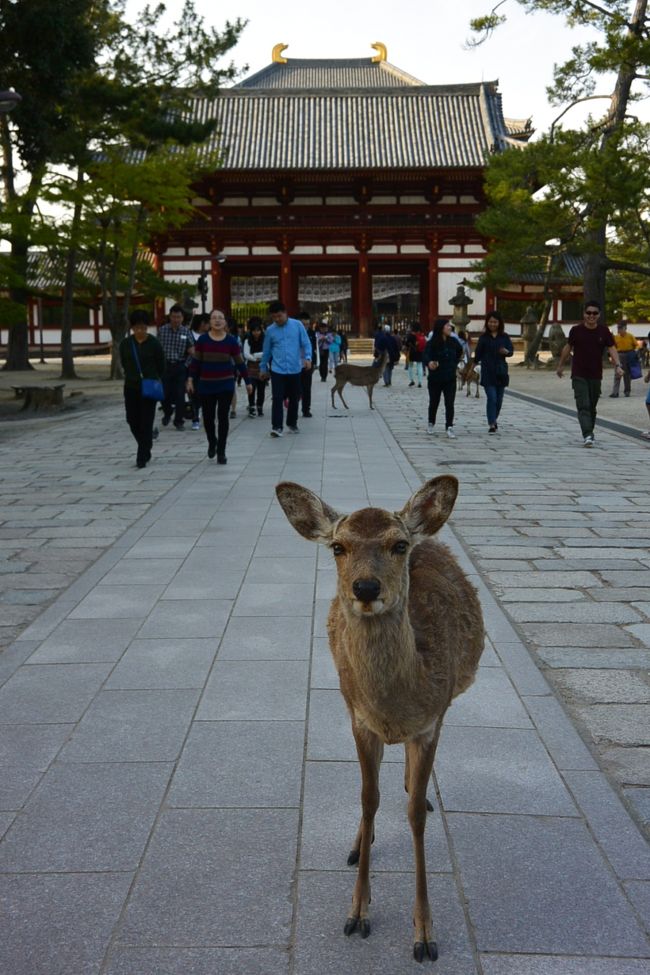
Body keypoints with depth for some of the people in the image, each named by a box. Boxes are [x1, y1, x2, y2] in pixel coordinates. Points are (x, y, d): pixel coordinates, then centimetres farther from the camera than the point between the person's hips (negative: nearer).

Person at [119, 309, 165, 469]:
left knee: (146, 423, -4)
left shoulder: (154, 344, -6)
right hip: (131, 388, 4)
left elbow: (161, 367, 3)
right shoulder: (125, 344, 2)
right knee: (133, 421, 7)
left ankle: (142, 457, 0)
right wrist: (133, 377, 14)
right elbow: (124, 363, 13)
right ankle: (146, 448, 30)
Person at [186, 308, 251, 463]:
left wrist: (247, 382, 7)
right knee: (207, 417, 6)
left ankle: (221, 452, 8)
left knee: (222, 417, -1)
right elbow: (195, 361, 3)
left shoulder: (231, 340, -1)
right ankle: (212, 442, 36)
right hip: (206, 385, 1)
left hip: (226, 385, -1)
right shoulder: (202, 339, -1)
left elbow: (239, 362, 5)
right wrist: (190, 379, -5)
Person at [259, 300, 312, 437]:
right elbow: (266, 351, 12)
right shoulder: (270, 330, 2)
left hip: (295, 369, 1)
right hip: (277, 370, 0)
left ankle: (292, 424, 27)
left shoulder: (297, 325, -1)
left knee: (294, 398, 11)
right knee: (277, 398, -9)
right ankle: (276, 427, -7)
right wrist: (263, 368, 18)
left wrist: (307, 357, -17)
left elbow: (306, 343, -1)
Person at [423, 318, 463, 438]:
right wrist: (429, 363, -51)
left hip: (450, 378, 2)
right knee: (434, 402, 14)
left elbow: (459, 351, 21)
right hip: (435, 378, -2)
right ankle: (431, 424, 35)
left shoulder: (453, 342, 0)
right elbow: (425, 356, -30)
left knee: (449, 404, -7)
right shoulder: (431, 343, -14)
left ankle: (449, 428, -7)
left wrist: (454, 363, 13)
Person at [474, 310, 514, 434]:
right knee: (491, 398, -11)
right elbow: (478, 354, 4)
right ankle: (491, 424, -10)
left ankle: (494, 420, 30)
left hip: (501, 371, 2)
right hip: (487, 372, -2)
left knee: (499, 399, 9)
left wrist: (506, 351, -22)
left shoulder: (504, 337, 4)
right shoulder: (483, 337, 1)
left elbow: (511, 351, -1)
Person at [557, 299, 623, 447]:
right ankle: (588, 436, -22)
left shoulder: (604, 331, -1)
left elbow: (612, 349, -4)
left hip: (596, 376, 2)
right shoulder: (576, 330, -4)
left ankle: (589, 433, 28)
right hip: (579, 375, -2)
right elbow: (568, 348, 9)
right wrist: (561, 365, 17)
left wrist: (617, 365, -19)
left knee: (592, 407, 12)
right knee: (583, 406, -13)